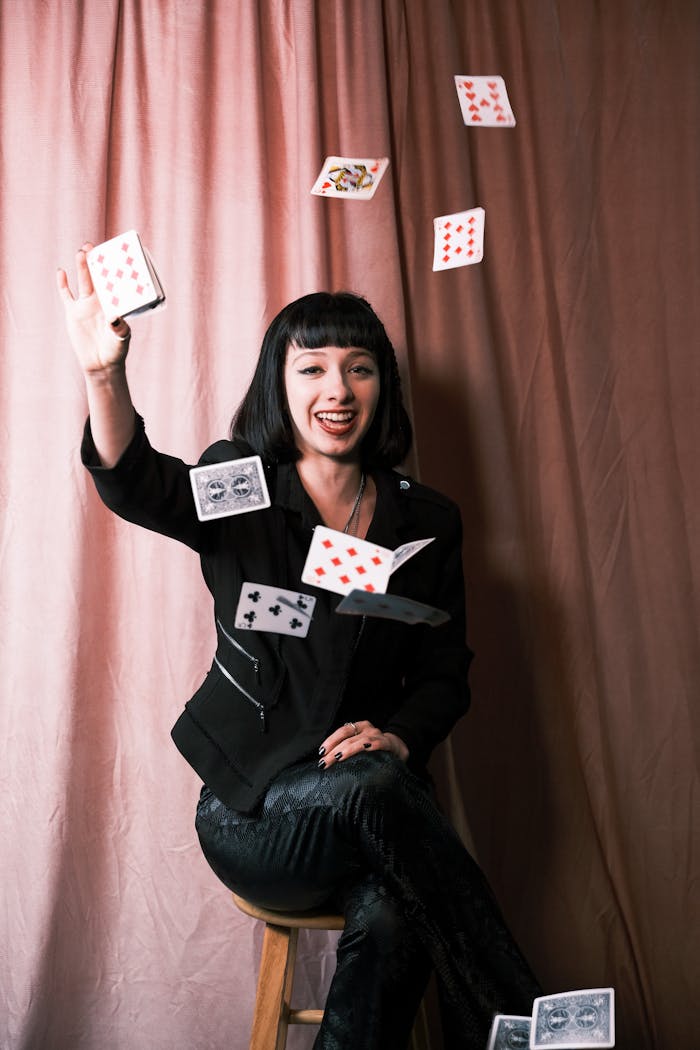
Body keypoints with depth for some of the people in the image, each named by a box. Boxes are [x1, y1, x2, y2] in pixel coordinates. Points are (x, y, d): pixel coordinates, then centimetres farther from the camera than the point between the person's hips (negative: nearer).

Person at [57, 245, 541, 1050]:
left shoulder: (428, 522, 6)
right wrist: (104, 373, -43)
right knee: (371, 789, -33)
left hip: (375, 789, 2)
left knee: (389, 916, -32)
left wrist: (399, 738, -14)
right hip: (254, 811, -1)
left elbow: (445, 673, 8)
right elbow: (136, 487, -23)